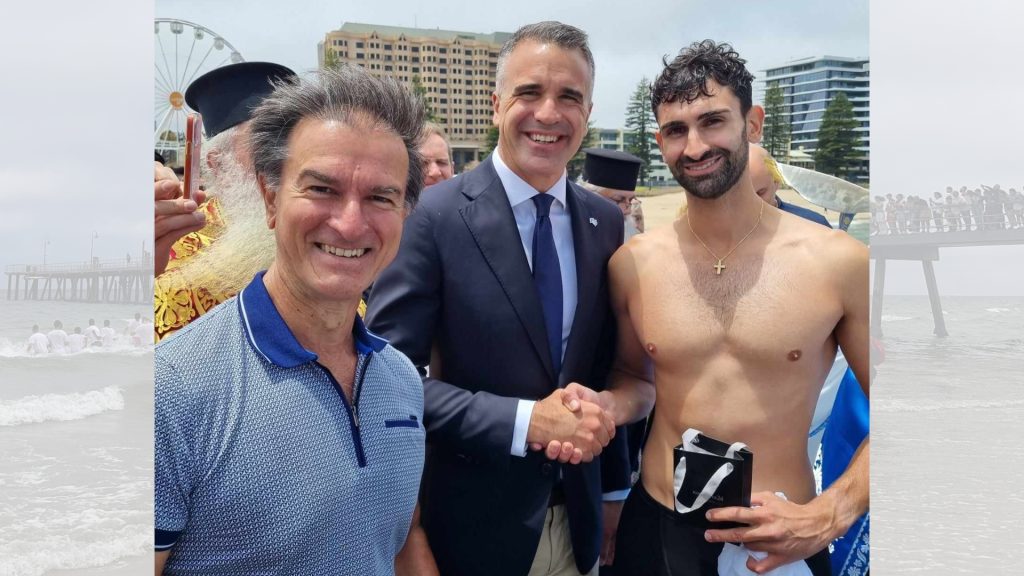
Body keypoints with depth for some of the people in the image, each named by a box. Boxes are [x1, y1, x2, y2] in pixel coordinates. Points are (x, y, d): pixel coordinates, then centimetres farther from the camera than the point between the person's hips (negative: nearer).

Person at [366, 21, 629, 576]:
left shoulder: (605, 222, 2)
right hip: (477, 527, -4)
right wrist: (524, 422, -23)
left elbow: (605, 368, 10)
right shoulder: (434, 217, -14)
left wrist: (614, 490, 13)